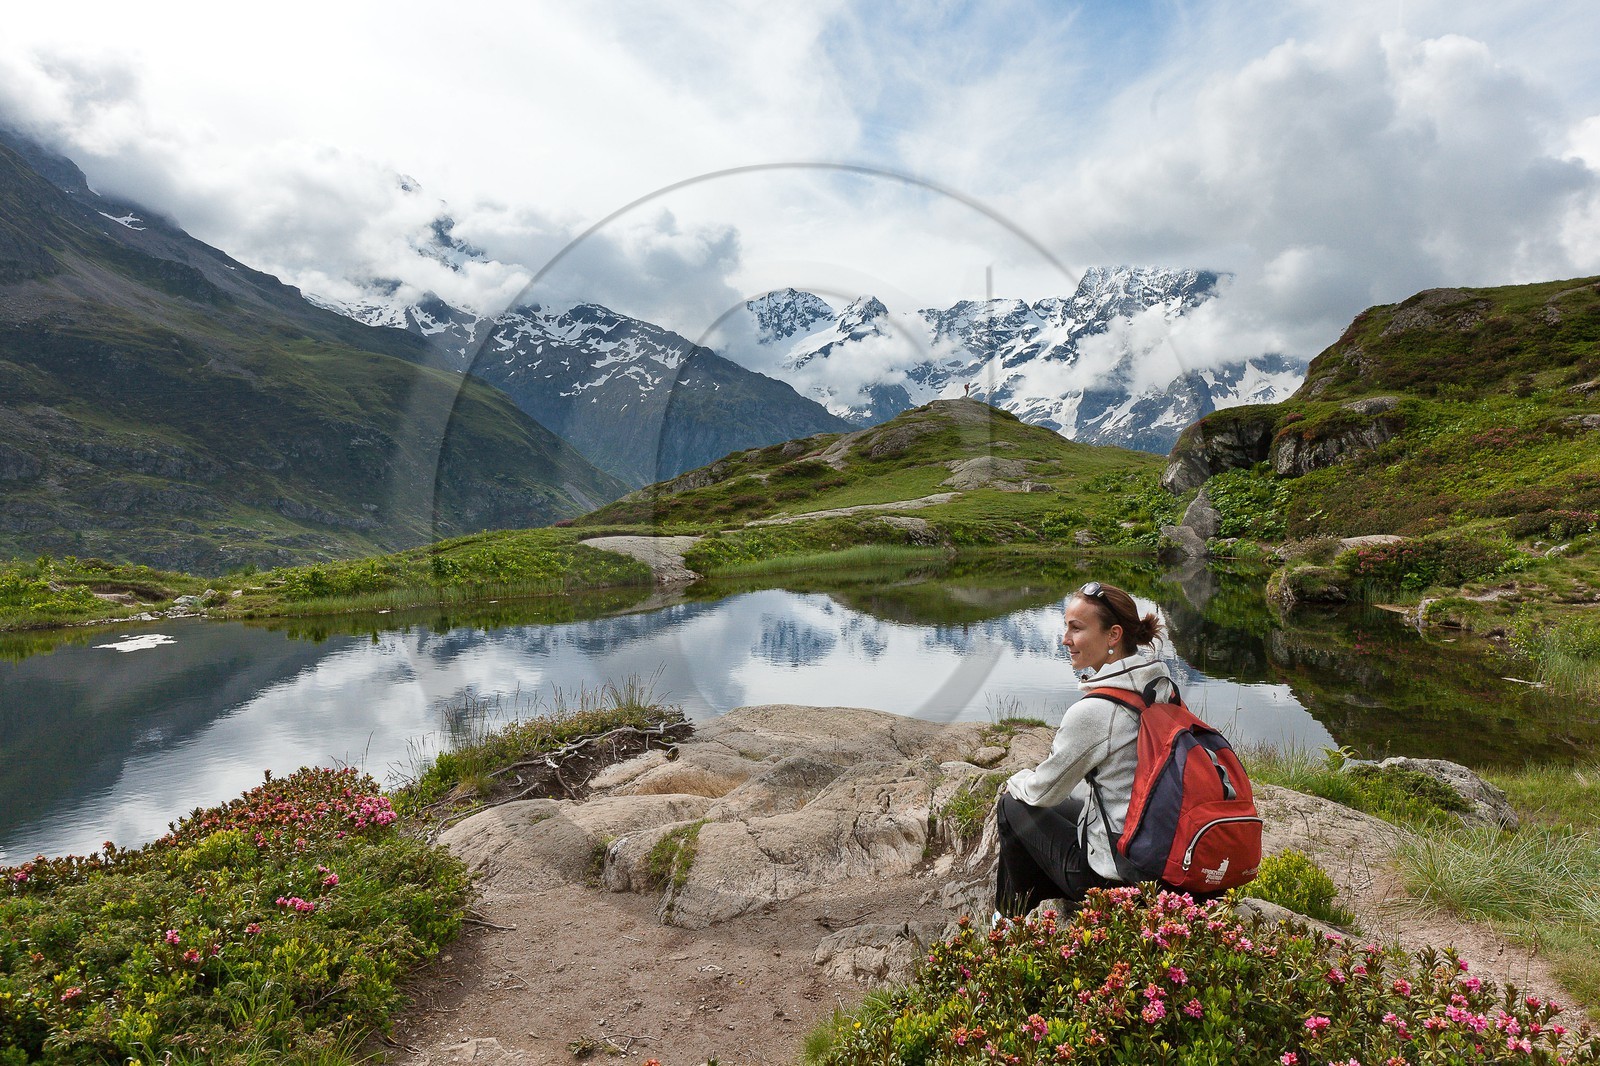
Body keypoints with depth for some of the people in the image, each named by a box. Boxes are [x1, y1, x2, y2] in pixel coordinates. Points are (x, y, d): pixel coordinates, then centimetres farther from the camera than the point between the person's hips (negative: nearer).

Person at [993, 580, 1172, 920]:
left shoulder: (1093, 710, -27)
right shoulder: (1163, 685, -1)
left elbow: (1044, 790, -11)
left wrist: (1015, 784, 11)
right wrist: (1029, 783, 19)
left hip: (1114, 875, -7)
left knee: (1012, 806, 13)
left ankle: (1012, 915, 32)